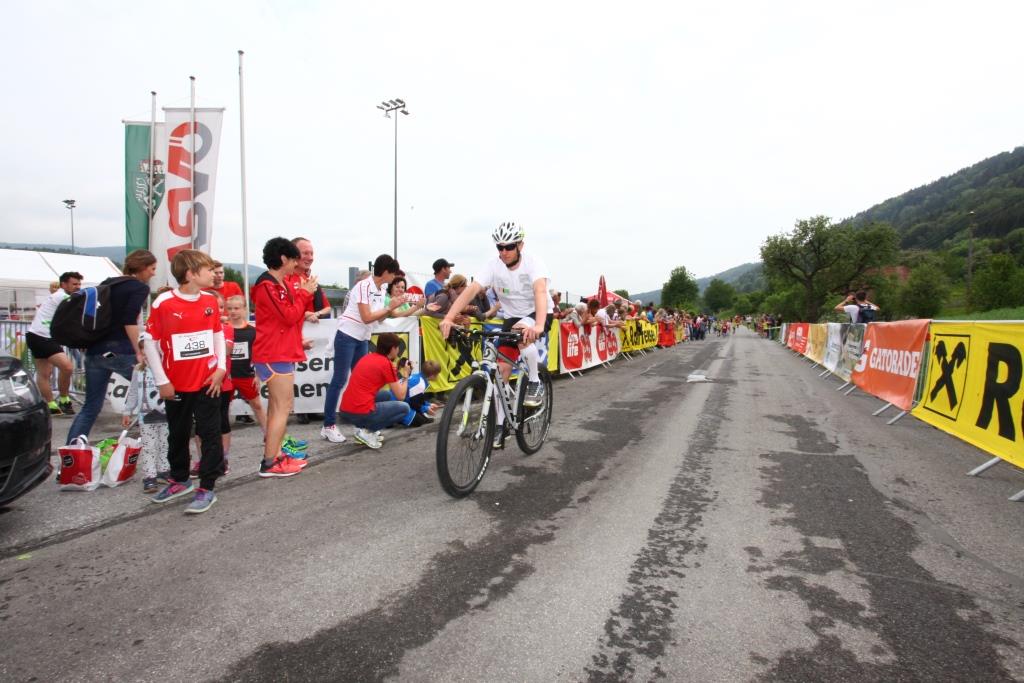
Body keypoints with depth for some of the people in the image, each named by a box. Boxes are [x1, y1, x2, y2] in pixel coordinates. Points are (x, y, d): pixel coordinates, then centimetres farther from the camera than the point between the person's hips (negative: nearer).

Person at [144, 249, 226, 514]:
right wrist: (162, 381, -6)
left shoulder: (210, 300, -1)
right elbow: (150, 342, -6)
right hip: (176, 385, -1)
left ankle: (207, 487, 11)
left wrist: (221, 367, 0)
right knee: (177, 435, 16)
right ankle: (180, 480, 35)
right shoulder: (163, 303, -12)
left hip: (207, 382, 1)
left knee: (210, 433, 1)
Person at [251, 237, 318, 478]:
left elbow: (292, 313, 13)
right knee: (283, 406, -9)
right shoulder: (267, 285, -15)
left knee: (277, 405, 14)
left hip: (280, 352, 10)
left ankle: (276, 454, 22)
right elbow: (289, 316, -19)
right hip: (275, 355, -10)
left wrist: (304, 292, 0)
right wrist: (305, 292, -9)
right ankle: (270, 463, -5)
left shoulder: (281, 283, 14)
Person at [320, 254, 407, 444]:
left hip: (363, 339, 9)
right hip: (347, 336, -9)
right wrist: (390, 307, -15)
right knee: (339, 380, -6)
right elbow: (367, 318, -21)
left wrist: (394, 306, -2)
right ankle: (328, 426, 0)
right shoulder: (364, 287, -18)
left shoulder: (381, 290, 8)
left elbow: (379, 317, 12)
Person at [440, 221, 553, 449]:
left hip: (541, 314, -4)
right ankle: (501, 425, 7)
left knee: (522, 332, -38)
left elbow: (540, 292, -40)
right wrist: (448, 318, -41)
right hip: (512, 317, 4)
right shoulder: (493, 266, -14)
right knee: (501, 368, -5)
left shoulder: (533, 263, -23)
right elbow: (471, 290, -26)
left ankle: (535, 383, -15)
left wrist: (538, 325, -59)